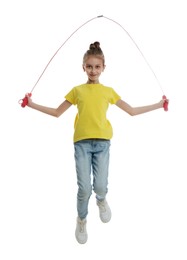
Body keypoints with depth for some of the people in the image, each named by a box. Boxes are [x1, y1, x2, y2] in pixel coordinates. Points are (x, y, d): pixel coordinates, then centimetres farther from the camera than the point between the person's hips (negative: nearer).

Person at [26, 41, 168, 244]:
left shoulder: (108, 91, 11)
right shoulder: (77, 90, 10)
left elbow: (132, 111, 17)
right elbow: (56, 112, 15)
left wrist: (158, 105, 15)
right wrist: (32, 105, 9)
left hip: (102, 142, 1)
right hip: (82, 142, 0)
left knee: (100, 186, -6)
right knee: (84, 188, -4)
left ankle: (101, 201, 32)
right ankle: (81, 220, 24)